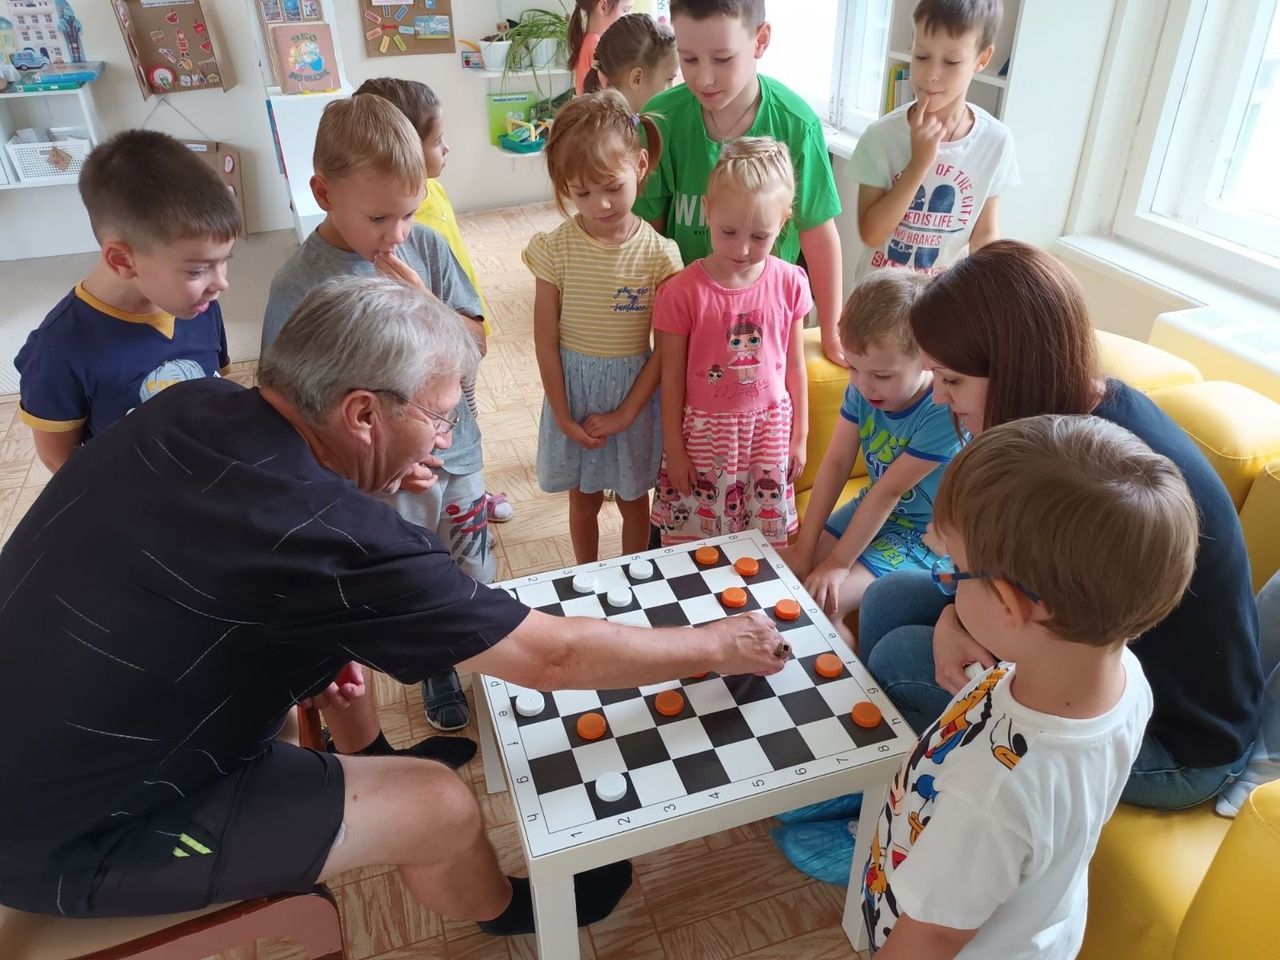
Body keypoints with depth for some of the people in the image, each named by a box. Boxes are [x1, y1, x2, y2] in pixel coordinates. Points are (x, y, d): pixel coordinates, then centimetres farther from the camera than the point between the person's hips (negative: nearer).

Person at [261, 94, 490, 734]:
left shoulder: (425, 247, -9)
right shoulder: (301, 284, -19)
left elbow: (473, 342, -4)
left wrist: (424, 299, -22)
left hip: (457, 453, 3)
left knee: (474, 580, 22)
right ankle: (438, 670, 46)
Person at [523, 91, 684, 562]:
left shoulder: (659, 253, -14)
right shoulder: (555, 249, -12)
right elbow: (546, 341, -7)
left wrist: (624, 413, -11)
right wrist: (563, 416, -6)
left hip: (634, 394, 0)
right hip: (572, 390, 1)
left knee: (633, 498, 18)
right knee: (583, 499, 18)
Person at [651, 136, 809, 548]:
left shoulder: (790, 283, -6)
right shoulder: (683, 291, -15)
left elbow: (795, 364, 4)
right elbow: (672, 377, -8)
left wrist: (799, 435, 8)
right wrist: (673, 449, -3)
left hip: (769, 429, 3)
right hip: (703, 434, -2)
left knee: (764, 542, 15)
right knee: (691, 542, 9)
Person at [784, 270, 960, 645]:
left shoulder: (943, 414, -29)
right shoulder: (861, 390, -12)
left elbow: (889, 491, -26)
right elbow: (835, 463, -11)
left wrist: (838, 563, -20)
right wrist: (805, 548, -13)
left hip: (922, 535, -6)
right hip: (872, 510, 6)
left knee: (823, 602, -20)